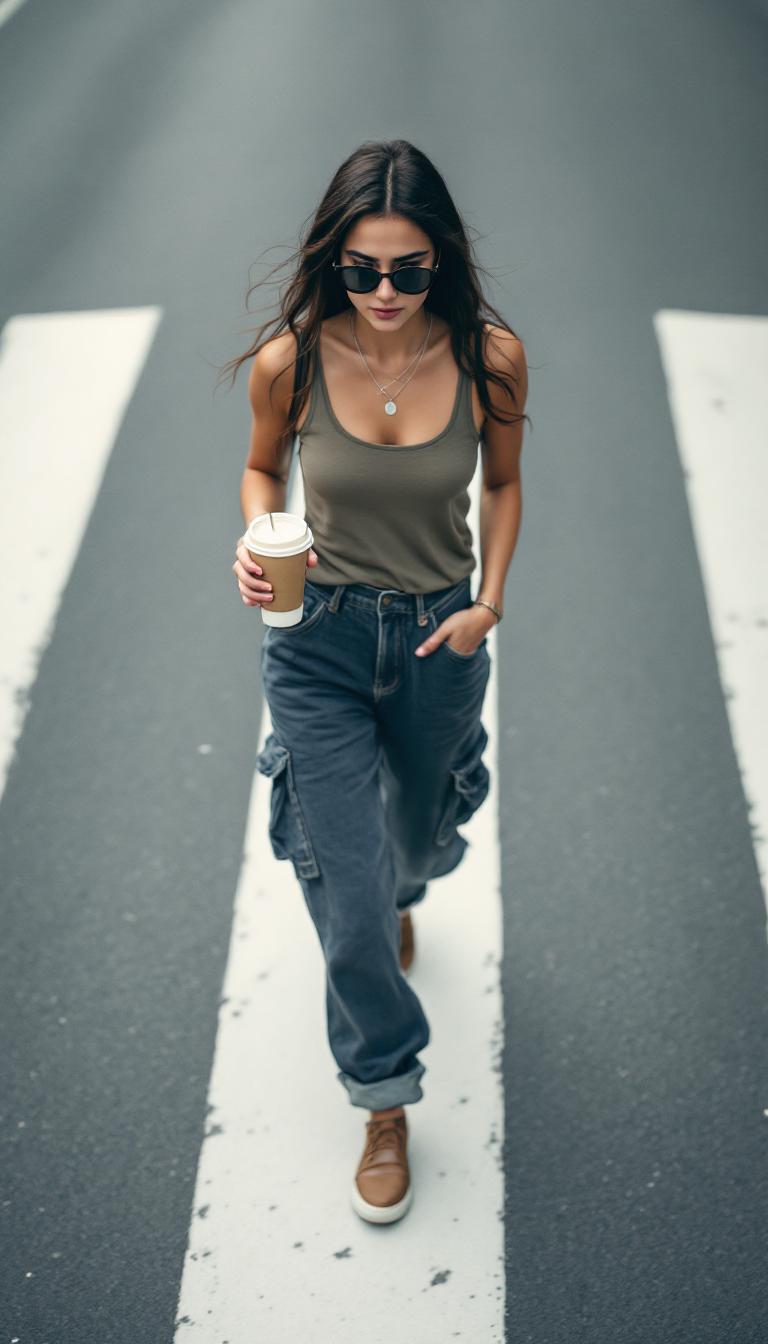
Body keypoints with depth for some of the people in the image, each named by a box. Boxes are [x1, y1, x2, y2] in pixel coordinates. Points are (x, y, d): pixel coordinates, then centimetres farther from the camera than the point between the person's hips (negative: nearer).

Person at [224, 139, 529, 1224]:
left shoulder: (491, 356, -15)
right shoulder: (290, 361, -17)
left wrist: (490, 603, -8)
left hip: (440, 639, 2)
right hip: (319, 642, -1)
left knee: (420, 836, 27)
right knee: (349, 906, -1)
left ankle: (399, 892, 68)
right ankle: (386, 1102, 25)